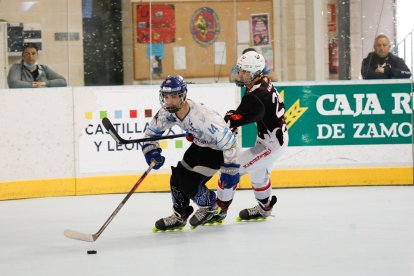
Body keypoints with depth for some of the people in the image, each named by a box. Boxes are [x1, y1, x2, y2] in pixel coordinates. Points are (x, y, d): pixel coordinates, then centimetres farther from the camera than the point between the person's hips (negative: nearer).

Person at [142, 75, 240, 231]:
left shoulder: (201, 116, -38)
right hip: (199, 145, 8)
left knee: (191, 183, -16)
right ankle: (180, 216, 24)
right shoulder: (167, 112, -16)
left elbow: (228, 141, -33)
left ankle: (209, 205, 15)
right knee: (178, 177, 3)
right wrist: (152, 151, -14)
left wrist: (230, 169, -27)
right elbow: (152, 131, 3)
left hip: (217, 148, -8)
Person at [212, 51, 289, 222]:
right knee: (258, 172, 28)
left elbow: (230, 123, -31)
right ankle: (264, 208, 49)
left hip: (271, 144, -10)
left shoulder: (256, 96, -29)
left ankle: (219, 210, 1)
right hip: (278, 135, 10)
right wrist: (233, 115, 0)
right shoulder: (264, 82, 0)